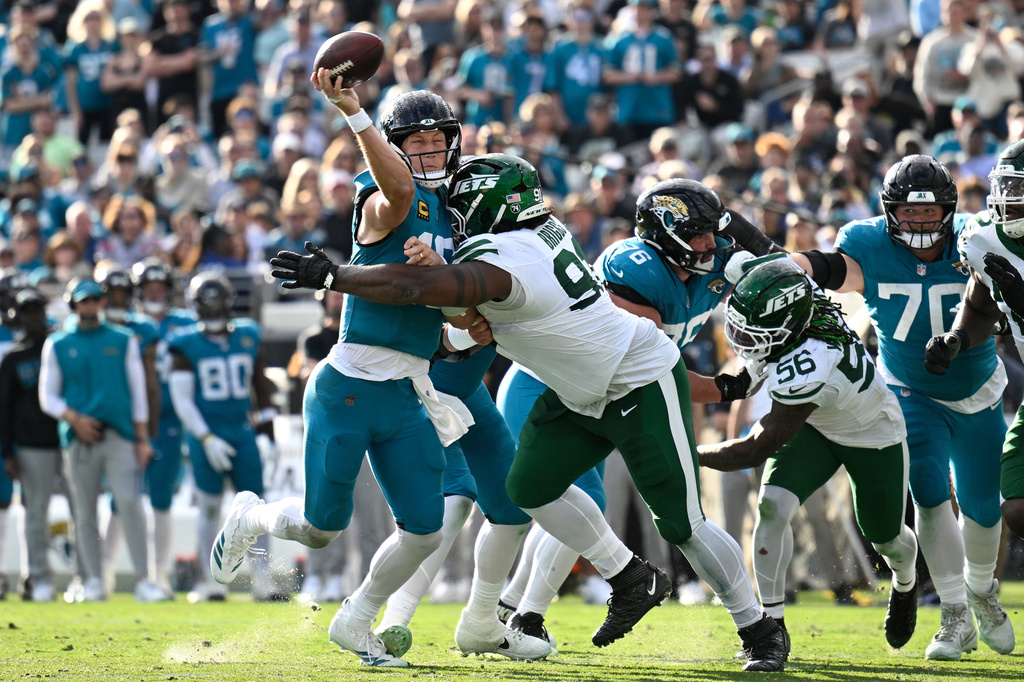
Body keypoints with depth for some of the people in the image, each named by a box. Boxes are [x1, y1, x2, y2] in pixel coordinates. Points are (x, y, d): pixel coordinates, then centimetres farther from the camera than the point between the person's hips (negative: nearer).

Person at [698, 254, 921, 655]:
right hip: (813, 424, 5)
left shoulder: (805, 371, -47)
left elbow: (756, 451, -36)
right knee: (773, 507, -17)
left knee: (885, 538, 18)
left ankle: (905, 584, 55)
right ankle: (773, 623, -6)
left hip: (873, 436, -5)